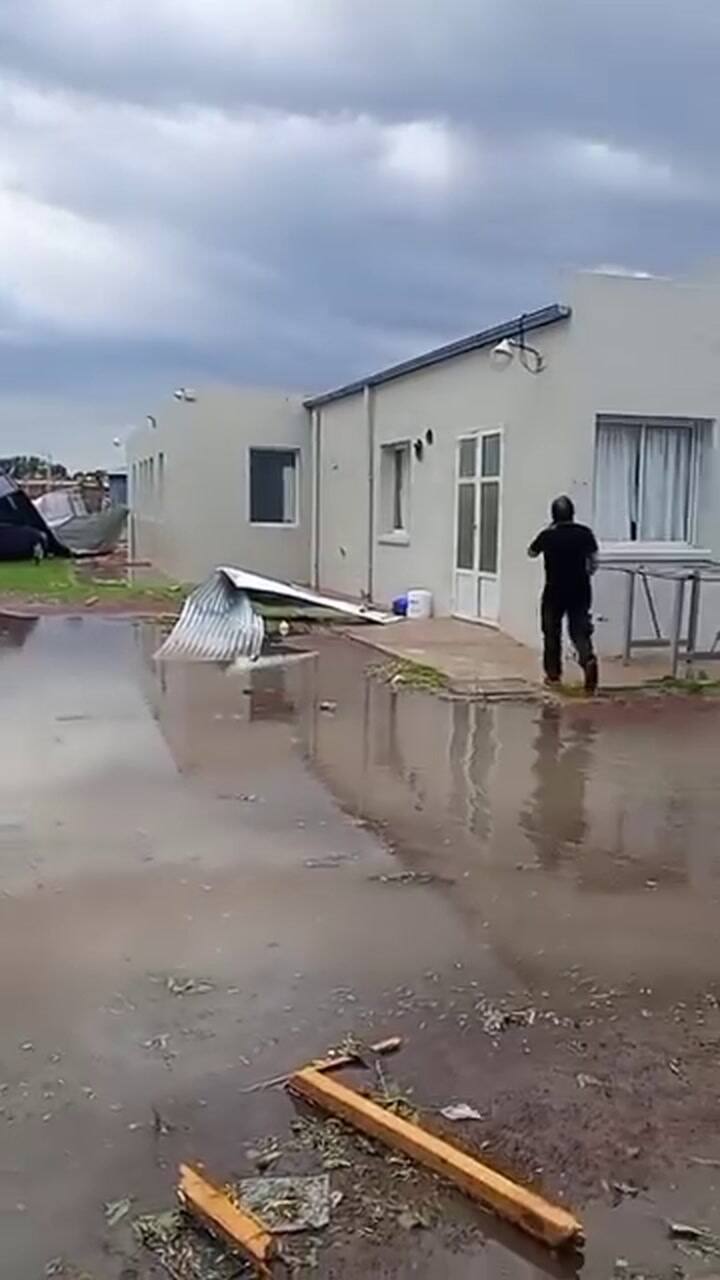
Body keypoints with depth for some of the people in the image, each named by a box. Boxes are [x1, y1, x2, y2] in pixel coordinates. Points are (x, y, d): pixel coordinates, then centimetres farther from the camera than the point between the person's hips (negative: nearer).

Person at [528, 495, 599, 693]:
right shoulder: (584, 533, -4)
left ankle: (553, 674, 16)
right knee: (580, 630, 6)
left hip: (554, 591, -1)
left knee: (552, 633, 12)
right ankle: (588, 658, -22)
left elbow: (531, 552, 12)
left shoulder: (547, 535, -7)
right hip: (580, 591, 1)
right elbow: (593, 562, -3)